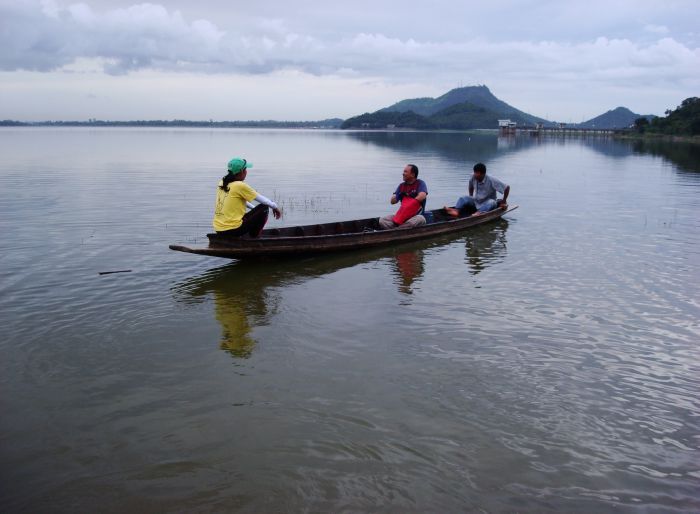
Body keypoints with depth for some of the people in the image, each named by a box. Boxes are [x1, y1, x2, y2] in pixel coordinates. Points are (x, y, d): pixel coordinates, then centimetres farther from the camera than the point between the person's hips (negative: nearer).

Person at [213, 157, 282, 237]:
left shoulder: (222, 183, 10)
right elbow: (263, 201, -4)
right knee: (264, 208, 4)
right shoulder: (240, 186, -12)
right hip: (233, 230, -8)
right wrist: (275, 207, 12)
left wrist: (254, 208, 31)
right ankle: (254, 238, 10)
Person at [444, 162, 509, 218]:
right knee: (463, 199, -19)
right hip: (475, 202, 4)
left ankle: (479, 213, -64)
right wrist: (471, 198, 12)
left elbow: (507, 187, -16)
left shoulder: (491, 180, -20)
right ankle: (456, 211, -50)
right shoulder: (473, 178, -7)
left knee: (491, 202, -37)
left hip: (487, 204, -4)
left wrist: (504, 202, -10)